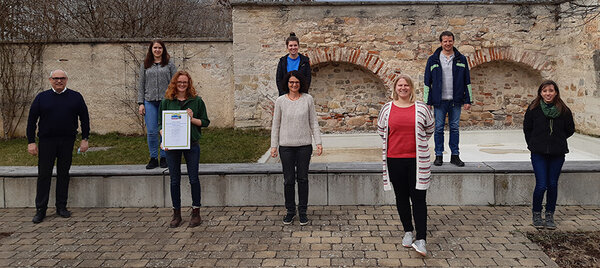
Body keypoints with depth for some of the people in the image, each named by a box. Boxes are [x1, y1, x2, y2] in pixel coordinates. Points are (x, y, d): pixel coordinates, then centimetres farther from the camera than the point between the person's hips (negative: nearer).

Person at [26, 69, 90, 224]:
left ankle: (61, 207, 17)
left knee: (63, 174, 7)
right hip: (46, 141, 0)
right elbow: (32, 120, 6)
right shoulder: (42, 97, 5)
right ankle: (40, 210, 9)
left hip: (67, 142, 1)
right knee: (44, 175, 1)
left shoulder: (75, 97, 6)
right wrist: (31, 142, -1)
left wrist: (85, 139, 3)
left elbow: (84, 118, 9)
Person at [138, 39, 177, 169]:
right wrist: (141, 103, 3)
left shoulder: (169, 64, 7)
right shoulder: (145, 65, 11)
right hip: (150, 102, 1)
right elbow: (141, 85, 11)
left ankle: (164, 158, 14)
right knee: (151, 132, -1)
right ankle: (153, 158, 10)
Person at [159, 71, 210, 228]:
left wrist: (192, 119, -14)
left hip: (191, 144, -1)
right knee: (175, 180, 8)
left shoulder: (196, 101, 2)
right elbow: (160, 123, 9)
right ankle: (176, 214, 19)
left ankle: (196, 212, 16)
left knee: (193, 178, 4)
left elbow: (205, 122, 3)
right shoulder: (167, 101, 6)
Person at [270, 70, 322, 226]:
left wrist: (318, 142, -1)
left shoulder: (308, 99, 1)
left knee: (303, 178, 6)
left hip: (304, 145, 0)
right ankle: (290, 211, 19)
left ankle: (303, 211, 18)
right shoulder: (280, 101, 1)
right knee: (288, 180, 4)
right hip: (286, 146, 0)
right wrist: (273, 146, 2)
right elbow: (276, 125, 5)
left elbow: (313, 122, 5)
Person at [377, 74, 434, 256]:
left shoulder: (421, 108, 2)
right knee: (401, 197, 11)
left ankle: (421, 239, -3)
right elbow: (381, 129, 18)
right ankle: (408, 231, 27)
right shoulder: (387, 108, 4)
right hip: (395, 159, 2)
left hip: (417, 159, -2)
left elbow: (429, 129, 16)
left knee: (418, 198, -4)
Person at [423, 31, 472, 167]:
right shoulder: (433, 60, 3)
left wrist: (468, 100, 3)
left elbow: (467, 81, 9)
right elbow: (427, 82, 3)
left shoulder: (461, 59, 7)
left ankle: (455, 155, 14)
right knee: (439, 128, 2)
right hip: (439, 101, -1)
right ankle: (439, 155, 12)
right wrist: (427, 102, -2)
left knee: (454, 128, 6)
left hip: (456, 101, 1)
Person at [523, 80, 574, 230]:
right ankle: (536, 214, 13)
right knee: (541, 185, -7)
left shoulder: (564, 110, 0)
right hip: (538, 153, -1)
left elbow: (570, 130, 13)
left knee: (553, 185, 5)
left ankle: (550, 216, 20)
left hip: (557, 154, 2)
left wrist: (558, 140, 11)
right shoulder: (534, 109, -3)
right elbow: (527, 128, 9)